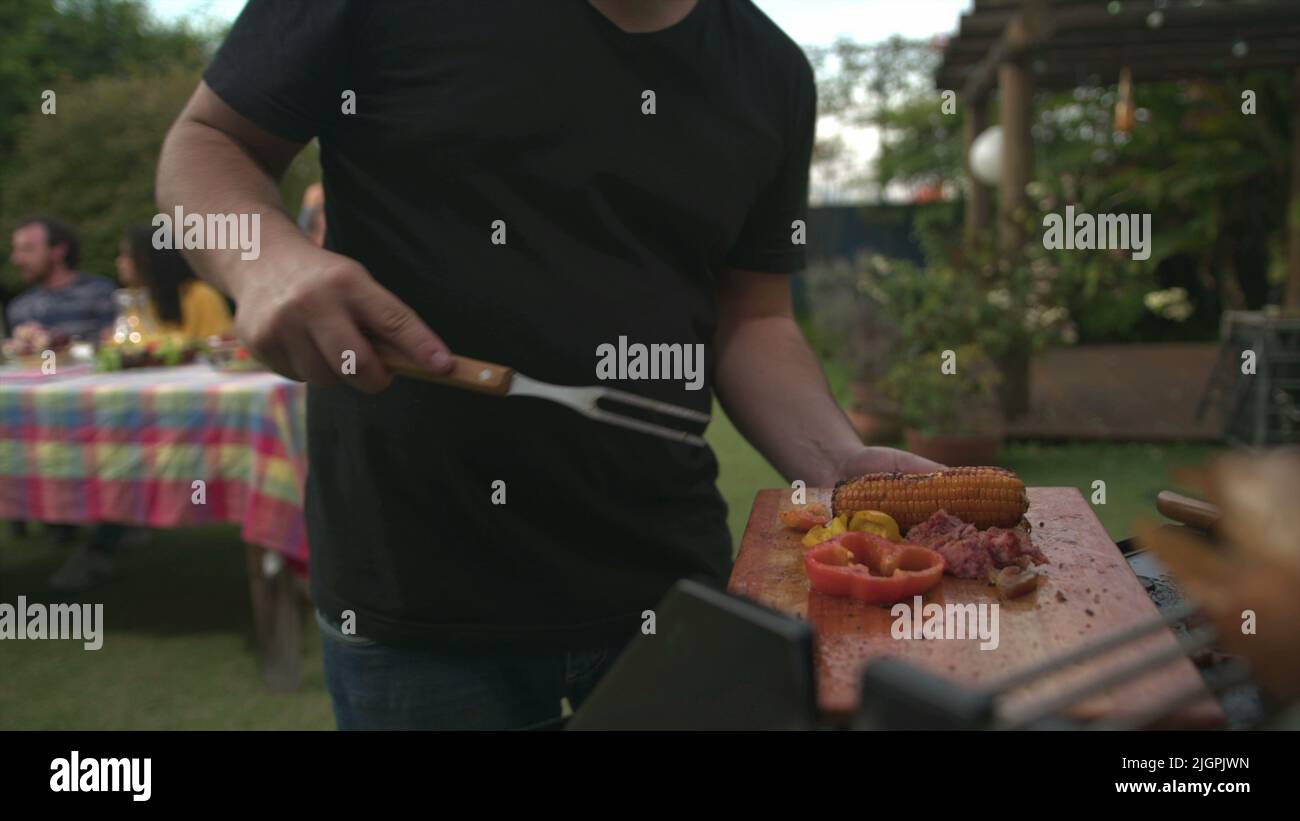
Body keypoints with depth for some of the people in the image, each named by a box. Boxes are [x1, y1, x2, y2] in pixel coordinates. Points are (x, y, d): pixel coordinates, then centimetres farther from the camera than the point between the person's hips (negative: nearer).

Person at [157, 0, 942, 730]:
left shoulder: (772, 72, 6)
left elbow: (750, 318, 10)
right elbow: (206, 145, 2)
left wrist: (841, 464, -8)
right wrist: (268, 258, -21)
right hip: (412, 582, -2)